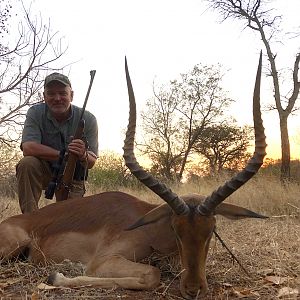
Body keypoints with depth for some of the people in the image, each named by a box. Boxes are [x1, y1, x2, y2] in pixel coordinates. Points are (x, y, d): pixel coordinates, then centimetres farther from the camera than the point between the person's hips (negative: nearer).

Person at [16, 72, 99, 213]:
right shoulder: (35, 113, -15)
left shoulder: (88, 119, -15)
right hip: (42, 171, 0)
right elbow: (28, 148, -29)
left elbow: (91, 163, -16)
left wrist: (83, 156, -41)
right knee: (26, 163, -31)